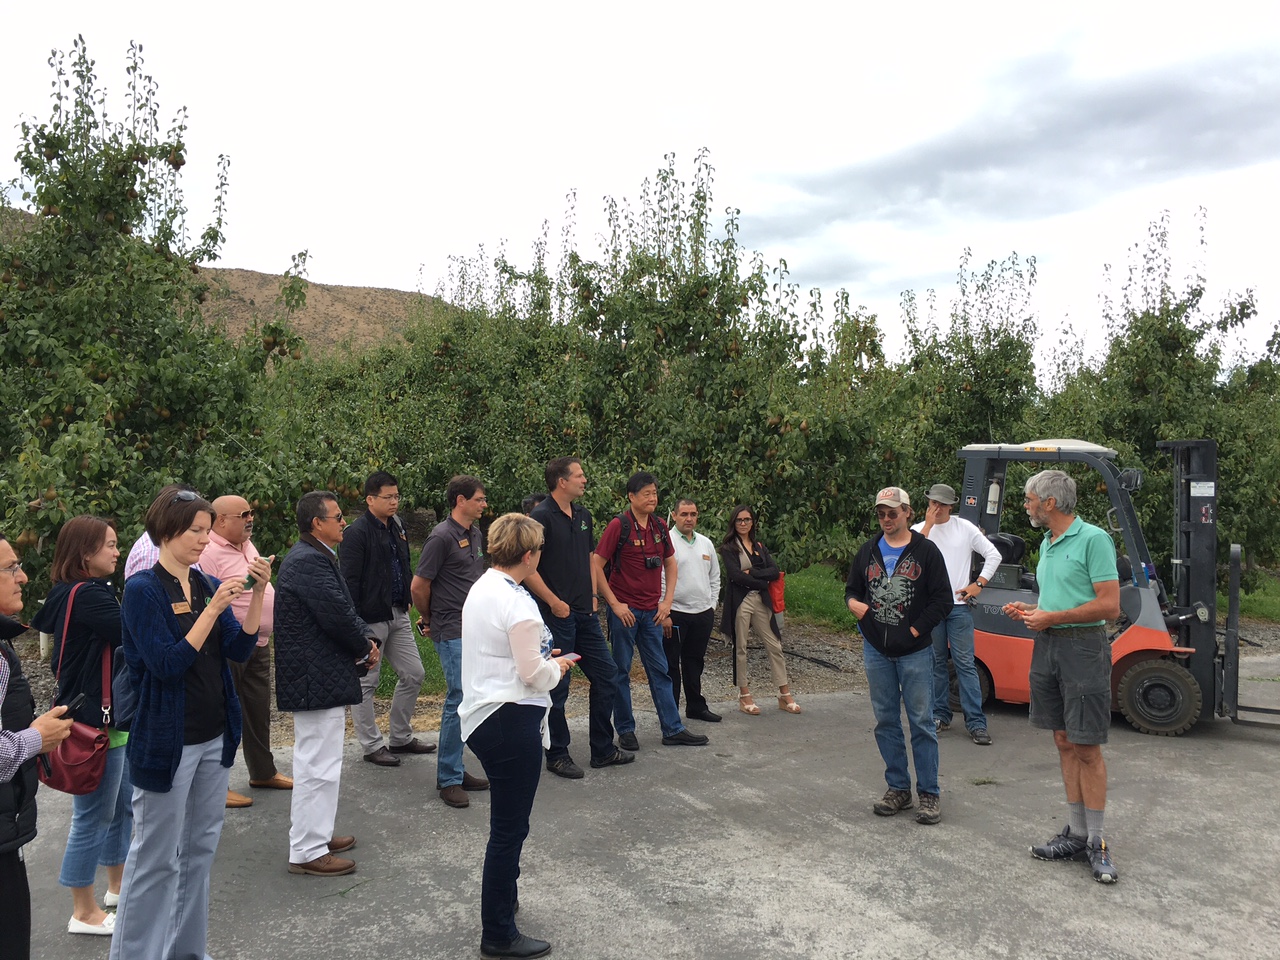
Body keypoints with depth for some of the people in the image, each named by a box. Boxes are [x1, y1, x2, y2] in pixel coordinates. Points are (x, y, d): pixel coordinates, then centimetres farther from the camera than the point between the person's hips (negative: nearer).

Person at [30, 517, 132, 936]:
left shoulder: (87, 591, 11)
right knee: (93, 815, 2)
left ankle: (118, 886, 37)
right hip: (95, 723, -10)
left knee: (122, 806, 21)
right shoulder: (87, 595, -20)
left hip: (112, 717, 10)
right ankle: (85, 913, 15)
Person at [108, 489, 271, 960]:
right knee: (156, 856, 4)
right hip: (167, 739, -7)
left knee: (201, 847, 16)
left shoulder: (209, 585, 5)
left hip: (214, 736, 7)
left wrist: (258, 593, -11)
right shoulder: (143, 589, -13)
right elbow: (167, 664, -19)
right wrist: (213, 609, -23)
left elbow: (241, 649, -1)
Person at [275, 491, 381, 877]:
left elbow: (345, 610, 14)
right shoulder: (310, 562, -21)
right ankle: (307, 852, 8)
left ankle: (315, 835, 35)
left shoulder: (314, 557, 14)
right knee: (318, 767, -2)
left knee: (317, 763, 22)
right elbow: (338, 616, -25)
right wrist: (366, 647, -8)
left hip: (318, 677, 12)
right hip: (317, 680, -12)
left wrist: (368, 639, -2)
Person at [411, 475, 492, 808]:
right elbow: (419, 586, -11)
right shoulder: (442, 537, -13)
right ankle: (448, 780, 3)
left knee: (465, 700, 12)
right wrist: (430, 620, 4)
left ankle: (455, 770, 22)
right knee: (460, 701, -8)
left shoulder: (475, 533, 13)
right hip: (452, 633, -8)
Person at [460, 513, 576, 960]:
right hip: (512, 721, -10)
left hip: (483, 716, 10)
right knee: (509, 828, 3)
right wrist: (556, 668, 2)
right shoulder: (517, 603, -21)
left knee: (506, 821, 26)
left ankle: (503, 898, 43)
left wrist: (539, 657, 15)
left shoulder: (479, 590, 6)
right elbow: (533, 675, -17)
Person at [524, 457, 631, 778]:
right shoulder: (541, 517, -14)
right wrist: (554, 603, -16)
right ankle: (557, 755, 18)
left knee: (606, 675, 12)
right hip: (557, 615, -8)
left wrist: (592, 596, 11)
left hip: (585, 615, 8)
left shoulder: (583, 516, 11)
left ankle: (603, 750, 24)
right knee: (557, 686, 3)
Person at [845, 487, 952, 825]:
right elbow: (852, 588, 17)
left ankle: (929, 793, 10)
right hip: (876, 651, 4)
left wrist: (916, 630, -11)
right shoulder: (868, 552, 9)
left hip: (914, 651, -4)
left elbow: (942, 598, -5)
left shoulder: (926, 552, -3)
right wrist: (853, 603, -6)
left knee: (922, 722, 0)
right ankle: (898, 788, 21)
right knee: (886, 722, 10)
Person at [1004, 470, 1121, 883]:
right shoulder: (1047, 543, 15)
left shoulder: (1094, 539, -12)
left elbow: (1109, 605, -17)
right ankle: (1077, 834, 18)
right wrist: (1028, 609, 8)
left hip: (1083, 649, -8)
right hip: (1047, 648, 8)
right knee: (1065, 743, 11)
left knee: (1087, 748, -2)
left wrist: (1052, 617, -15)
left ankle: (1096, 842, 7)